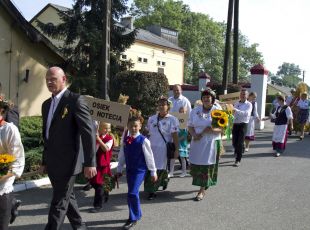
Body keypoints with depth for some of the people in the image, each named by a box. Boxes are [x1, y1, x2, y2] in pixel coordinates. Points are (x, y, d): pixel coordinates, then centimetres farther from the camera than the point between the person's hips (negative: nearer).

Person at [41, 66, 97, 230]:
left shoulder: (75, 100, -11)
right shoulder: (46, 104, 13)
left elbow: (89, 132, -16)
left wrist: (90, 162, -20)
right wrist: (44, 161, 19)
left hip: (67, 162, -8)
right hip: (52, 163, 8)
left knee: (59, 203, -2)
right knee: (67, 198, 18)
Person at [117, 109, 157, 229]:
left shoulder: (143, 140, -14)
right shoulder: (125, 139, 1)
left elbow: (149, 157, -8)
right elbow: (122, 155, 10)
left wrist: (153, 172, -3)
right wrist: (119, 169, 15)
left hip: (140, 170, -5)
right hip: (129, 169, 6)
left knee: (132, 193, -13)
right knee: (133, 193, 13)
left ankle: (133, 218, 3)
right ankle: (137, 214, 33)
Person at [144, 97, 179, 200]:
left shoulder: (172, 120, -4)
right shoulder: (152, 119, 11)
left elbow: (175, 136, -8)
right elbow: (147, 132, 17)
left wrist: (176, 149, -12)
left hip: (164, 149, -4)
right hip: (152, 148, 4)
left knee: (161, 170, 0)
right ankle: (151, 191, 15)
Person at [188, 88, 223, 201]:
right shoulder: (195, 111, 5)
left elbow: (222, 128, -5)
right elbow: (190, 126, 7)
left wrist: (212, 130, -25)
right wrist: (194, 135, -13)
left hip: (211, 143, -3)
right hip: (197, 142, 3)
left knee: (207, 166, 0)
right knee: (195, 165, 6)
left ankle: (202, 190, 12)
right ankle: (205, 183, 34)